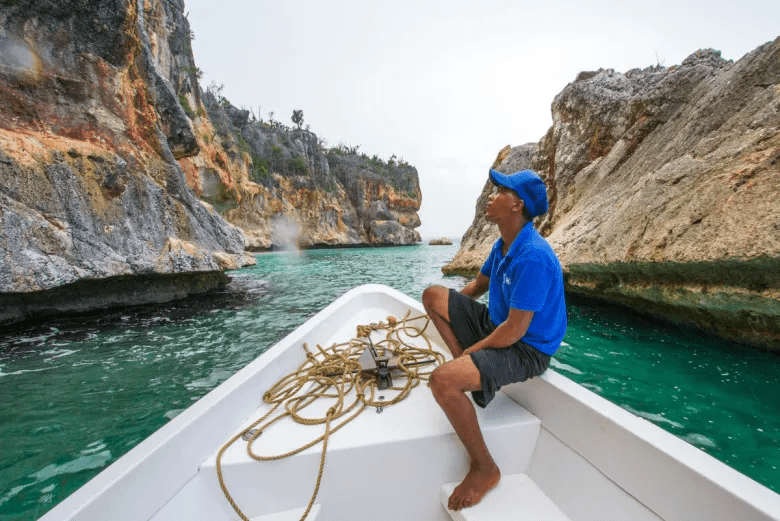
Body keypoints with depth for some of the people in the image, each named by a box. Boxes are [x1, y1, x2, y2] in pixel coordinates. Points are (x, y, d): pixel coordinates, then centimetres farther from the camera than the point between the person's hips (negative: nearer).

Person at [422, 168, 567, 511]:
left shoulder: (533, 257, -28)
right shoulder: (503, 244, 2)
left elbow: (514, 331, -27)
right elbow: (479, 285, 16)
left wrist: (467, 353, -14)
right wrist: (446, 309, 8)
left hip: (525, 350, -9)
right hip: (496, 326, 9)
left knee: (443, 380, -31)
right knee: (432, 294, 6)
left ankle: (485, 468, -4)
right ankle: (465, 364, 9)